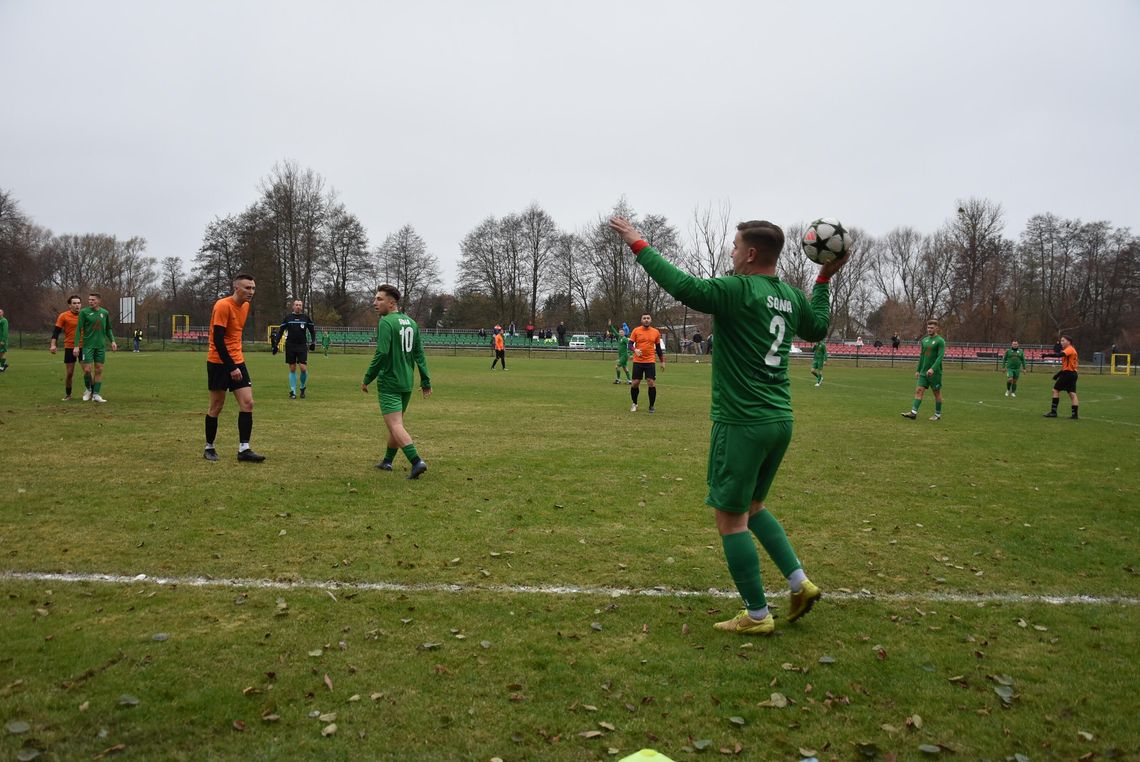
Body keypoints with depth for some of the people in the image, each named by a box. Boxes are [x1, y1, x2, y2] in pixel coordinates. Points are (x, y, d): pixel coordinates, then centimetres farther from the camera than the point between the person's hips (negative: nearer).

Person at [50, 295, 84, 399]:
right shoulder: (63, 316, -4)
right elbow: (56, 331, -4)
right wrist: (53, 345, -14)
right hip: (69, 347, -1)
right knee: (69, 372, 4)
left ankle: (88, 389, 15)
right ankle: (68, 394, 18)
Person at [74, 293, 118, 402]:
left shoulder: (105, 313, 8)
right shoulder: (84, 312, -3)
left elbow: (108, 329, 18)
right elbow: (78, 329, -4)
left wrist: (112, 341, 5)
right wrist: (76, 346, -9)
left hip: (101, 346, 3)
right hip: (88, 345, -3)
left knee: (99, 370, 2)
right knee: (87, 370, -6)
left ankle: (96, 394, 7)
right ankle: (89, 389, 19)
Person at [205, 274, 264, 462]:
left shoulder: (245, 305, 8)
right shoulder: (223, 305, -16)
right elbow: (217, 340, -20)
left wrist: (237, 364, 19)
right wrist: (231, 367, -21)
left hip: (237, 362, 7)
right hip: (219, 362, -7)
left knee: (247, 403, -4)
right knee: (217, 406, 3)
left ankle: (244, 449, -2)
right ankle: (209, 448, 19)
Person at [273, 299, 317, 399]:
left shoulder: (306, 318, 5)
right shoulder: (287, 318, 3)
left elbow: (312, 331, 13)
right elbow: (280, 331, 6)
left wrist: (313, 342, 1)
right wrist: (275, 344, 0)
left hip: (302, 346, 0)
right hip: (290, 346, 0)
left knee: (303, 368, -11)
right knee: (292, 369, 3)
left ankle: (302, 388, 13)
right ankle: (293, 392, 9)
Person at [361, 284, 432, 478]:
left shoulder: (386, 322, -12)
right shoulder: (411, 322, 10)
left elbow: (382, 353, -20)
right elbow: (419, 354, 11)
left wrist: (367, 379, -11)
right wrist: (425, 381, 13)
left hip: (389, 383, -8)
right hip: (407, 383, 8)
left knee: (395, 425, -9)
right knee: (397, 423, 19)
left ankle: (416, 461, -22)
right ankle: (387, 461, 31)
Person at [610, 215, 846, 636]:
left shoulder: (739, 290, -14)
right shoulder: (792, 297, 9)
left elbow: (683, 286, -22)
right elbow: (818, 329, 27)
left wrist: (638, 245, -13)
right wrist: (824, 279, 34)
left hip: (741, 423, -8)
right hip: (780, 421, 8)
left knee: (730, 517, 4)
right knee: (752, 506, 24)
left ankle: (757, 616, 11)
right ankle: (800, 583, 19)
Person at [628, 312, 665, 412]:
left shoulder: (656, 332, 5)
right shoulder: (636, 331, 0)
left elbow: (658, 348, 13)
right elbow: (630, 344, -1)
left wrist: (662, 361, 13)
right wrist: (635, 350, -23)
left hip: (650, 362, 1)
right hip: (637, 362, 0)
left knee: (651, 383, -6)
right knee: (635, 383, 1)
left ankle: (652, 406, 8)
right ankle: (634, 404, 22)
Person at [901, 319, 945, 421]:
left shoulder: (940, 341, -9)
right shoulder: (925, 340, 12)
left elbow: (940, 356, -19)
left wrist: (933, 369, -30)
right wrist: (918, 370, 16)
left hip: (935, 373, -6)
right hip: (924, 372, 6)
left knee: (937, 393, 4)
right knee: (919, 390, -4)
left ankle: (938, 414, 15)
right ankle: (914, 412, -9)